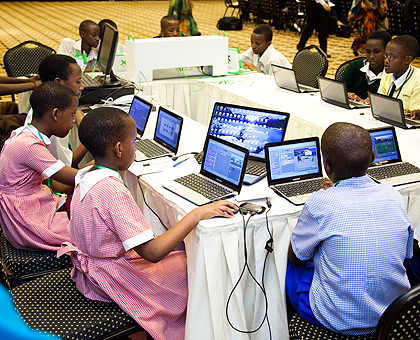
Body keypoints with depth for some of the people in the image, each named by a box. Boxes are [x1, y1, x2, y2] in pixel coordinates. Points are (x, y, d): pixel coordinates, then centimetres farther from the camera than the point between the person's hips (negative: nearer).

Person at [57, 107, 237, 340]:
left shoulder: (84, 176, -4)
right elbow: (152, 253, -34)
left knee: (178, 250, 17)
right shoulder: (114, 193, -32)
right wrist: (197, 214, -30)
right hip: (112, 281, -9)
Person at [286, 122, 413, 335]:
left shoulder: (320, 203, -22)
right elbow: (406, 254, 9)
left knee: (290, 267, 19)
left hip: (339, 322, -5)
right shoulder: (394, 197, -8)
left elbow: (295, 256, -4)